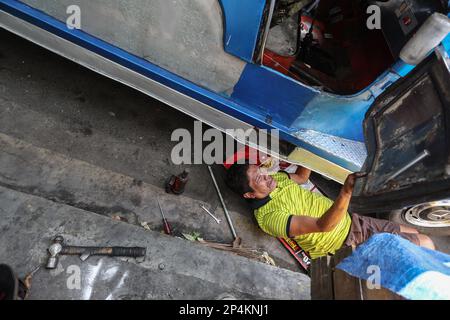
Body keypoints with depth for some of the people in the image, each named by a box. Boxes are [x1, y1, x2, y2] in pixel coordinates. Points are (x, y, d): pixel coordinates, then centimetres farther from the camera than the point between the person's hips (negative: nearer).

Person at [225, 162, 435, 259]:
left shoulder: (275, 179, -4)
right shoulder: (269, 218, -30)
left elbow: (301, 176, 16)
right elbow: (322, 225, -35)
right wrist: (346, 192, -46)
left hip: (352, 220, 8)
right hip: (349, 241, -8)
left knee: (414, 233, 19)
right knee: (426, 245, -1)